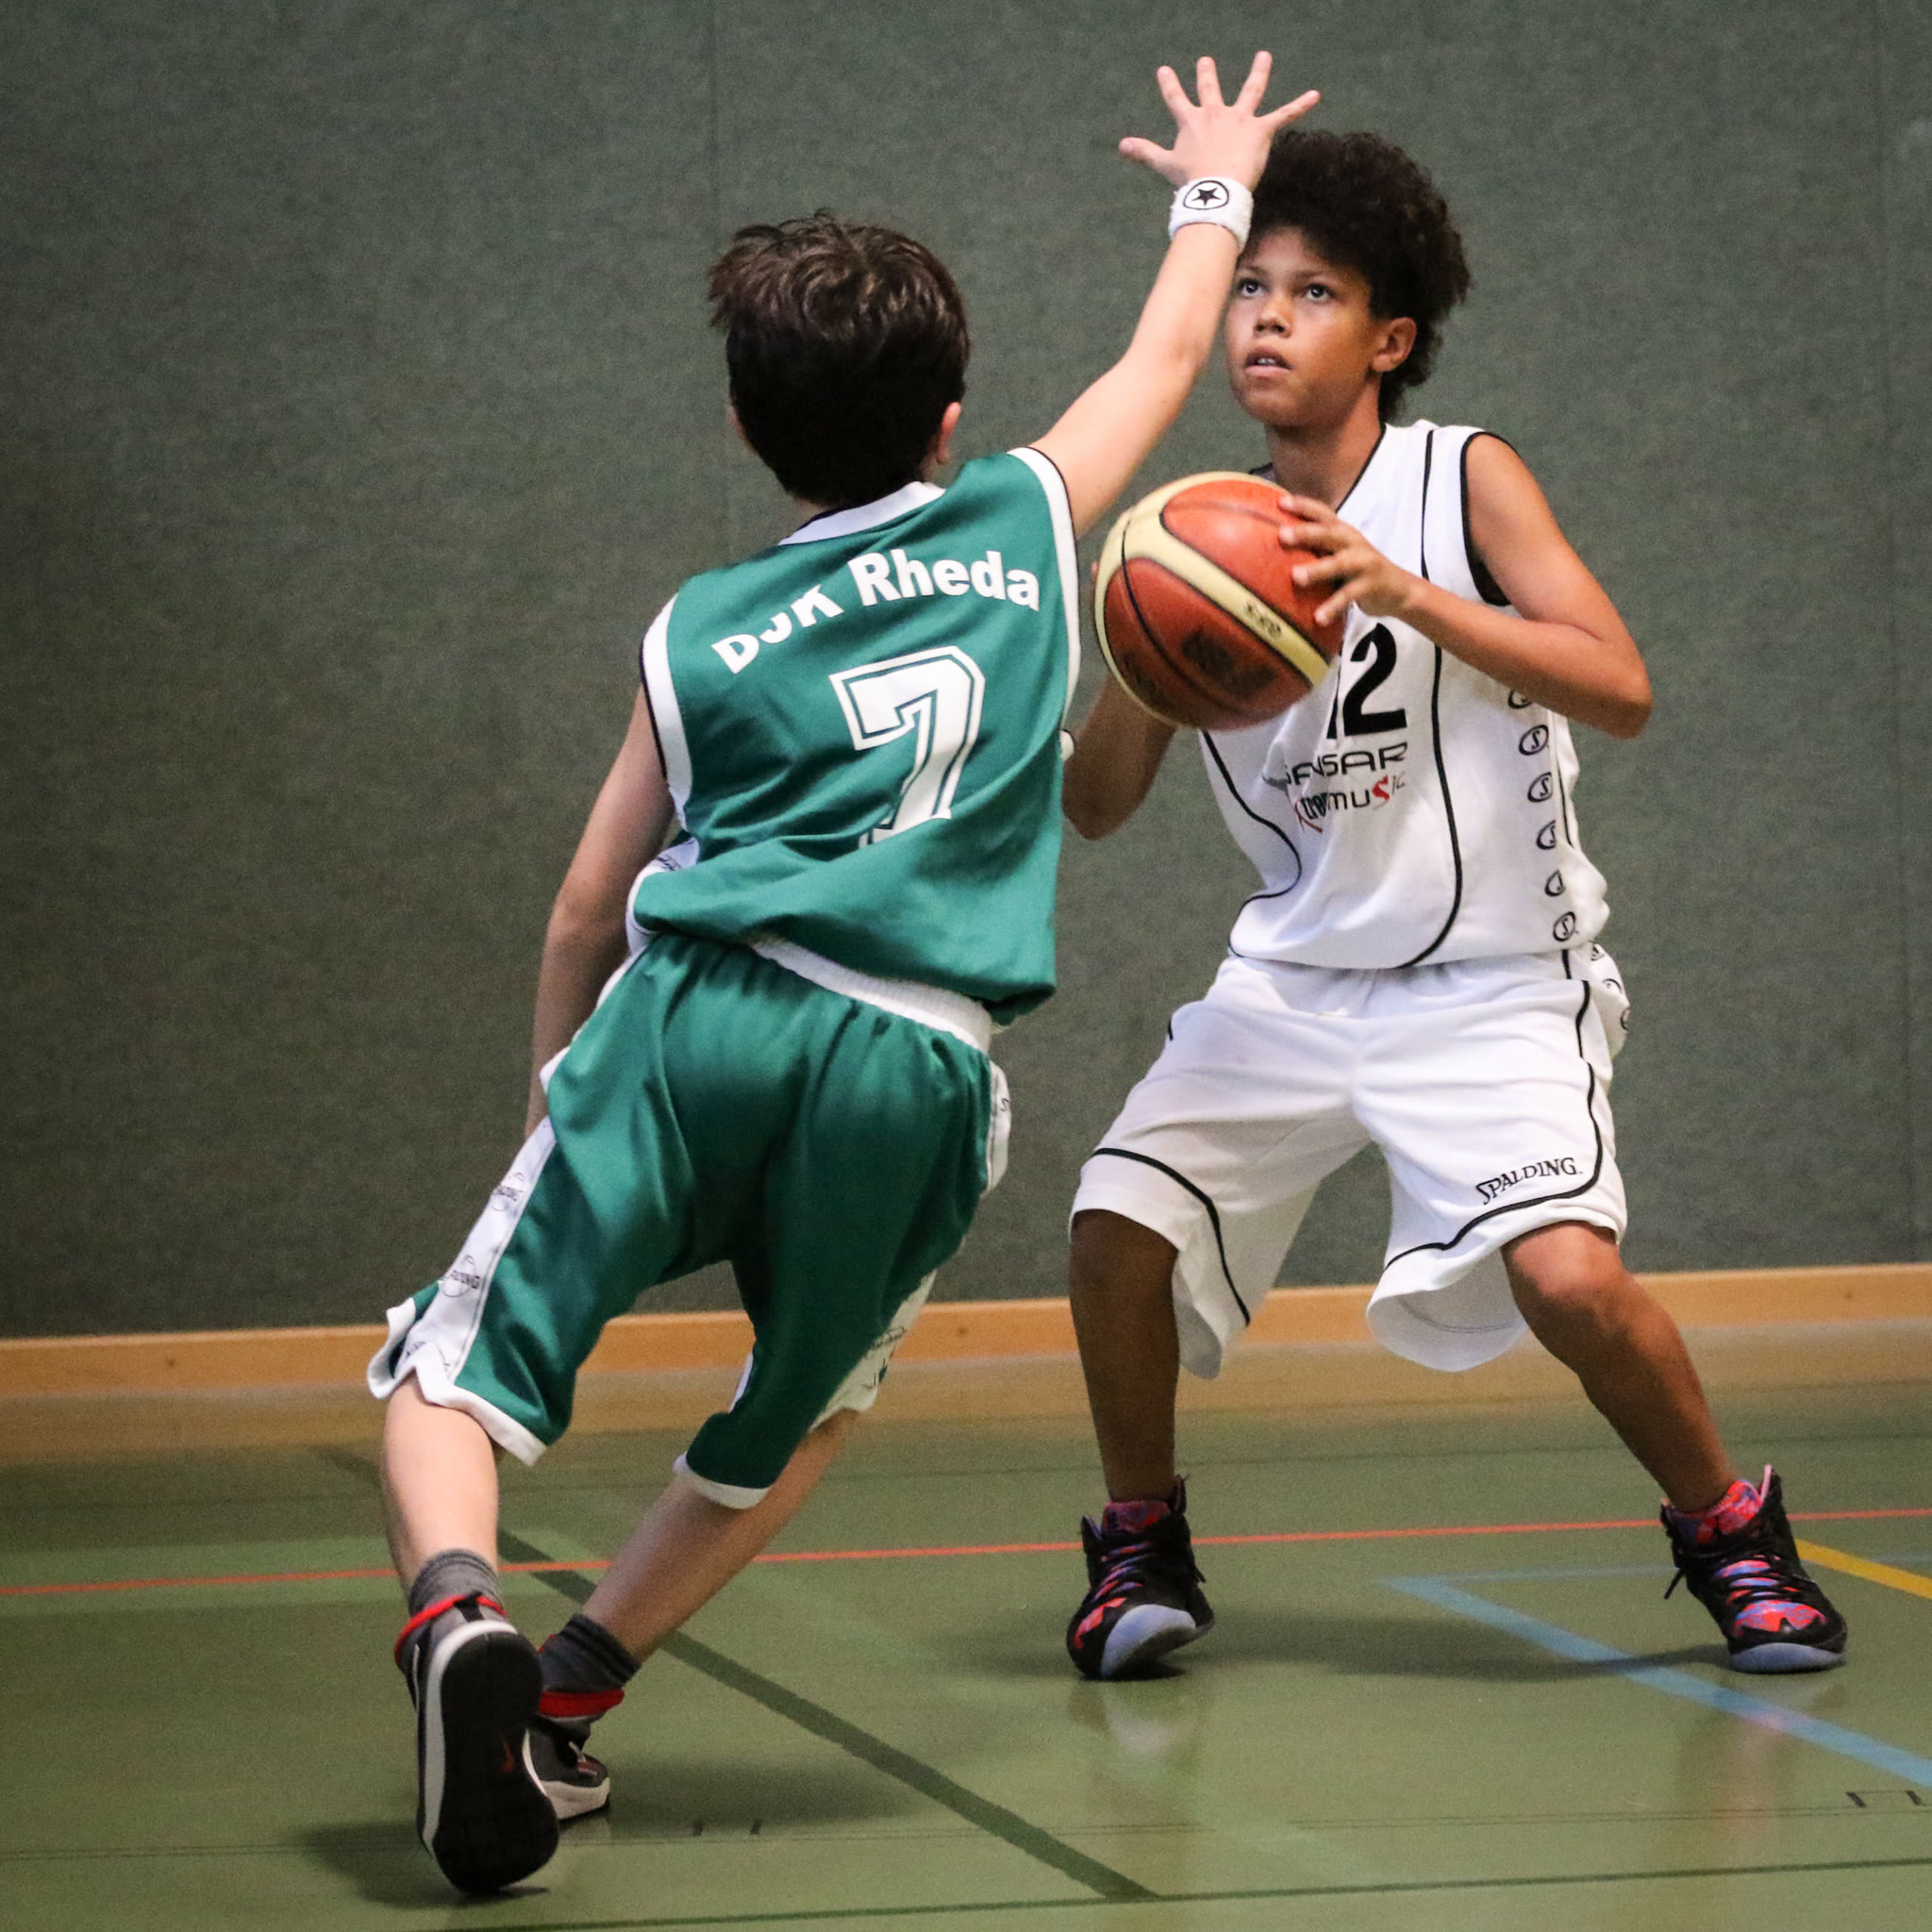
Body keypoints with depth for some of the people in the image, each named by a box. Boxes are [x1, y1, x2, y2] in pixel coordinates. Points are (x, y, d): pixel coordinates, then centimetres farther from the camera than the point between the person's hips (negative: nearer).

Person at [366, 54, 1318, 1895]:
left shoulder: (702, 628, 15)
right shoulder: (1025, 520, 15)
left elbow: (588, 908, 17)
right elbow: (1171, 349, 34)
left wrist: (559, 1079, 32)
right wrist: (1218, 187, 51)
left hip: (699, 1011, -1)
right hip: (913, 1069, 1)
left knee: (451, 1372, 2)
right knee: (794, 1423, 25)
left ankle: (456, 1612, -28)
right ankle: (563, 1700, 16)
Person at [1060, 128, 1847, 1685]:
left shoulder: (1464, 481, -9)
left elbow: (1622, 691, -20)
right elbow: (1096, 810, 4)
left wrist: (1407, 595, -29)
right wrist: (1145, 674, -17)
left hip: (1493, 983, -4)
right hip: (1296, 974, 4)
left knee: (1565, 1273, -23)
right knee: (1120, 1222, -12)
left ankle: (1731, 1531, 4)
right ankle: (1141, 1546, 12)